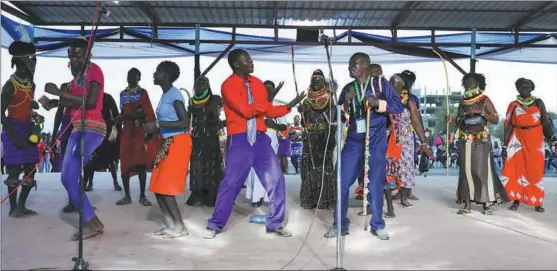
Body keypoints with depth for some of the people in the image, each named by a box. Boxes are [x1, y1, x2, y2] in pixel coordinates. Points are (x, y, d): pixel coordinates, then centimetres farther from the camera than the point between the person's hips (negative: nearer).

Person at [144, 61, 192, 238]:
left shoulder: (174, 95, -15)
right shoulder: (165, 95, 13)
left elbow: (185, 123, -22)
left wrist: (158, 124, -23)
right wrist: (152, 130, 3)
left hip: (178, 143, -9)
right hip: (168, 143, 9)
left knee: (166, 187, -8)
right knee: (158, 186, 9)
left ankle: (180, 226, 1)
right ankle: (169, 223, 18)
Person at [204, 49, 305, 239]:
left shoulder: (257, 83, 12)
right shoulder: (228, 85, -6)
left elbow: (268, 111, 11)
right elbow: (245, 110, -17)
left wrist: (290, 105, 1)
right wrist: (267, 100, -9)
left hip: (260, 138, 6)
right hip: (239, 140, -5)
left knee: (276, 179, 2)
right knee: (230, 183, -1)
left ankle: (275, 223, 16)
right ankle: (215, 225, 14)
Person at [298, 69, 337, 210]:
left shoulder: (330, 99, 5)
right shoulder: (307, 101, 14)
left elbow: (334, 117, -4)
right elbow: (304, 122, 12)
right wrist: (302, 112, -7)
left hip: (326, 138, -3)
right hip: (310, 139, 3)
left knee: (326, 167, -6)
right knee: (309, 167, -1)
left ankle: (326, 199, -4)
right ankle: (310, 199, 4)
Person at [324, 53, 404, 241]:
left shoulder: (380, 83, 2)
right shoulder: (347, 88, 12)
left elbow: (399, 106, -5)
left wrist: (378, 103, -20)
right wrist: (345, 102, -9)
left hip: (376, 141, -3)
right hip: (354, 140, 4)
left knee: (376, 183, -1)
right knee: (342, 182, -1)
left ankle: (377, 225, 13)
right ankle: (340, 224, 10)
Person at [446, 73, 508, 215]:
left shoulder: (485, 100, 1)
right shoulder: (462, 102, 12)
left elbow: (496, 120, -4)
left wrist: (481, 112, -18)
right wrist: (451, 121, -8)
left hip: (481, 141, -4)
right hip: (465, 141, 4)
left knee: (483, 170, -7)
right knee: (465, 171, 0)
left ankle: (487, 204, 1)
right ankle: (467, 205, 3)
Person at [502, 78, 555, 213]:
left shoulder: (538, 103, 5)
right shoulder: (513, 105, 5)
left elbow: (546, 122, 3)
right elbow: (508, 126, 4)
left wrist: (552, 139, -7)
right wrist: (505, 146, 1)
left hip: (535, 141, 0)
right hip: (518, 140, 0)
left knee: (535, 171, 2)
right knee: (515, 169, -1)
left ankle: (537, 202, 9)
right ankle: (516, 200, 7)